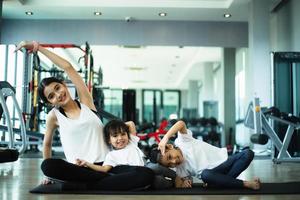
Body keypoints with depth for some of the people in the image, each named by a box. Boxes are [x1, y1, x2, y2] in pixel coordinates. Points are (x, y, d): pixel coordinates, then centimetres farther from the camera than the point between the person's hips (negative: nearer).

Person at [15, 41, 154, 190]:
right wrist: (49, 172, 16)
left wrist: (38, 47, 6)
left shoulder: (85, 101, 6)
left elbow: (68, 67, 2)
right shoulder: (54, 115, 7)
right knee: (47, 166, -35)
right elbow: (47, 144, 22)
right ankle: (111, 179, -25)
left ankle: (88, 185, -23)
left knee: (146, 174, -26)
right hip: (79, 169, 0)